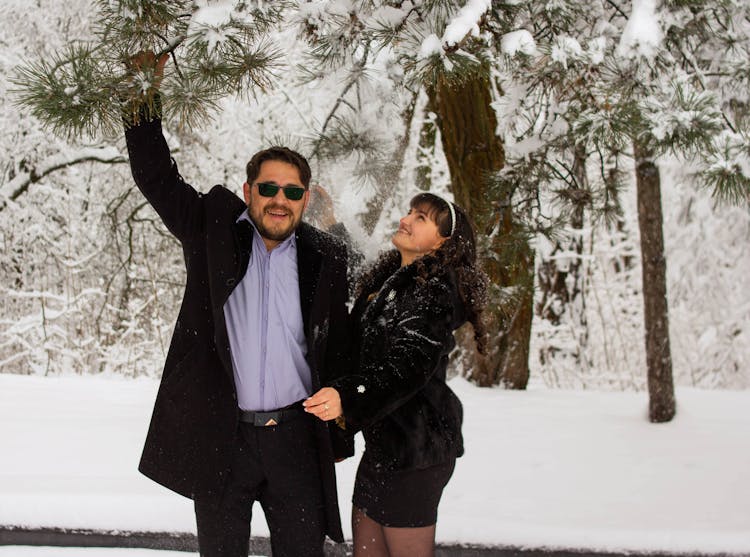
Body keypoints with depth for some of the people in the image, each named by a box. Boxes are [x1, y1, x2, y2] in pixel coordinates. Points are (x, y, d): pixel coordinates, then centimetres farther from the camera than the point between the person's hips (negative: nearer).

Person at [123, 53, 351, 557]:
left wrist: (338, 432, 8)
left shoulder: (325, 258, 4)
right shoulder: (215, 231, 2)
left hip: (295, 436, 1)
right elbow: (156, 177, 1)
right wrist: (144, 96, -7)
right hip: (220, 437, 0)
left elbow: (336, 350, 9)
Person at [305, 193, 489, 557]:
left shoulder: (436, 290, -13)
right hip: (383, 443, 9)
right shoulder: (386, 281, 14)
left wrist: (347, 397, -41)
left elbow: (409, 363, -26)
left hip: (413, 446, -9)